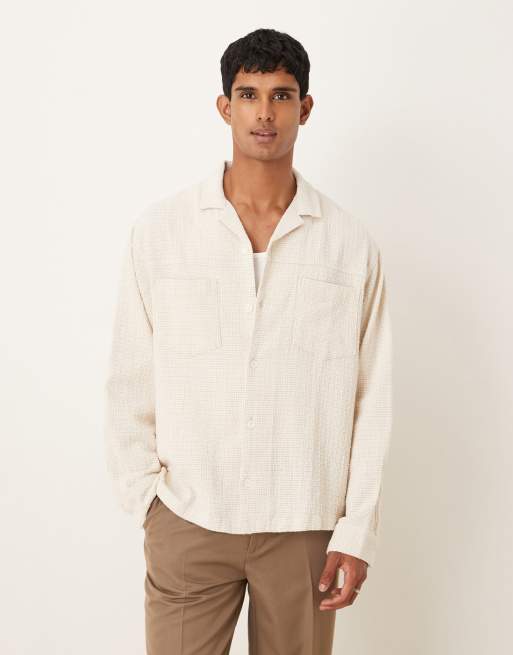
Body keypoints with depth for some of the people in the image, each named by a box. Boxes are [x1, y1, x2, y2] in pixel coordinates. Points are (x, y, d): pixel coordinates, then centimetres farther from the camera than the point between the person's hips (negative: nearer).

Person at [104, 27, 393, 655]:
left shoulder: (351, 244, -2)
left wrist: (358, 532, -2)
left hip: (305, 526, 1)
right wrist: (144, 495, 0)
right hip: (187, 519, 0)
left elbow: (371, 401, 0)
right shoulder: (158, 228, -3)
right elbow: (129, 381, 2)